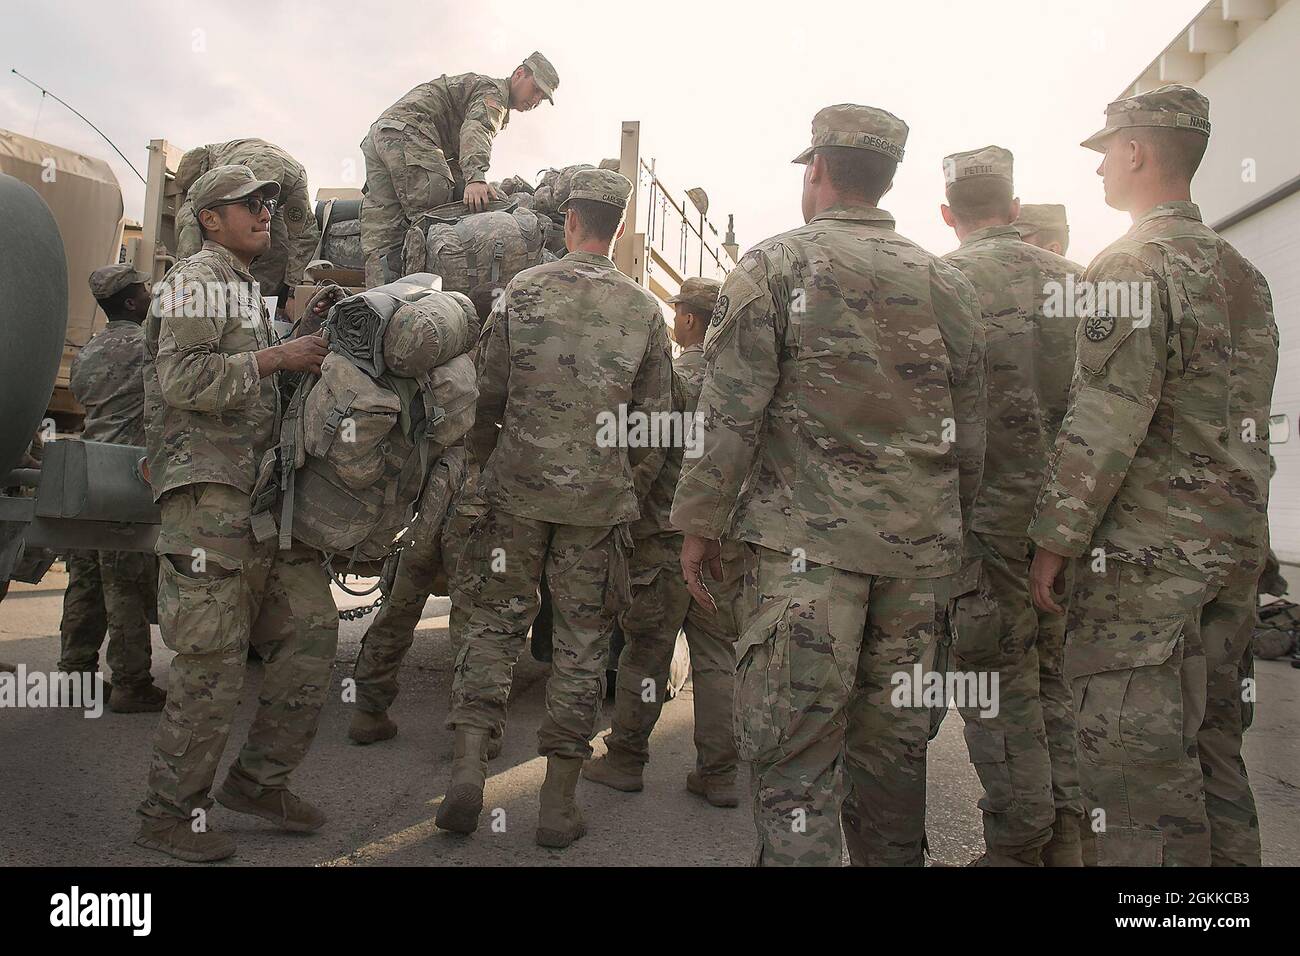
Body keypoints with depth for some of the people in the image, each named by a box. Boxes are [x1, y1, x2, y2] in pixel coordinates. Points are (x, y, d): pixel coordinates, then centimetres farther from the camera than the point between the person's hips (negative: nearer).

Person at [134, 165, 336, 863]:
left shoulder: (248, 292, 25)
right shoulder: (196, 281, -4)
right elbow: (183, 380, -18)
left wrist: (310, 334, 16)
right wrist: (278, 357, -15)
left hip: (263, 492, 9)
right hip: (207, 490, -9)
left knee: (310, 628, 6)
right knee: (213, 660, -6)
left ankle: (257, 781, 17)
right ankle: (168, 814, 9)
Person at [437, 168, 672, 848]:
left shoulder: (522, 291, 0)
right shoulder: (645, 310, 2)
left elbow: (485, 395, 2)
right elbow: (654, 420, 4)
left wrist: (487, 466, 18)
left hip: (517, 491, 0)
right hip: (601, 501, 1)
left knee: (490, 622, 13)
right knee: (582, 643, 8)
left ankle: (468, 766, 4)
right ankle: (559, 803, 15)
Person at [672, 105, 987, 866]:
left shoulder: (774, 265, -1)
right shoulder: (947, 283, 13)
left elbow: (730, 413, -7)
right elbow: (970, 435, 14)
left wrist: (701, 524, 0)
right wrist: (953, 530, 23)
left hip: (809, 542, -5)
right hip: (920, 547, 5)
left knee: (795, 752, -2)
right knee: (894, 738, 14)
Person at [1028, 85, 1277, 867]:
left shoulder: (1132, 265, -12)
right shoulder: (1244, 273, 16)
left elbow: (1106, 420, -19)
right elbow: (1249, 414, 19)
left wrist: (1056, 539, -13)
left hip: (1149, 548, -9)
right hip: (1238, 544, 9)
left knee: (1136, 753, -3)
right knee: (1212, 738, 17)